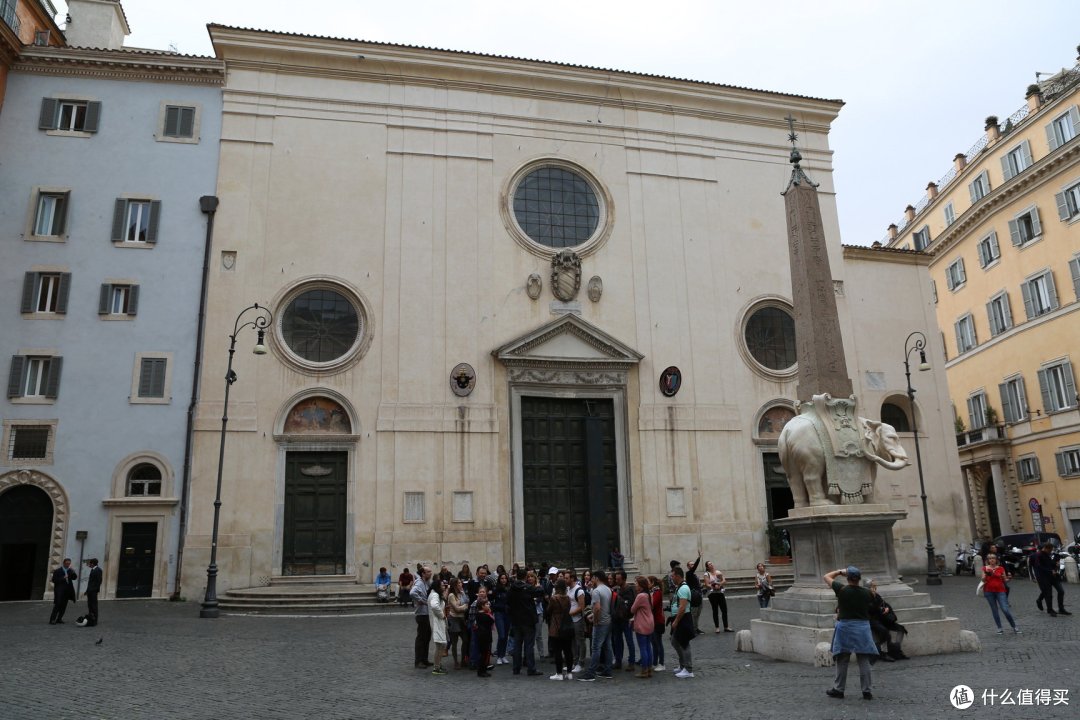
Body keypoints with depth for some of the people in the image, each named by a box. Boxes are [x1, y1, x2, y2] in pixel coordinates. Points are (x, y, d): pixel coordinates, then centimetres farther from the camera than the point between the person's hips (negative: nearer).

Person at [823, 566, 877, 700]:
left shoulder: (842, 589, -9)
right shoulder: (866, 593, -1)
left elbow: (827, 577, 3)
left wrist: (840, 571, 11)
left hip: (845, 626, -2)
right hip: (862, 626, 2)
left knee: (842, 660, 7)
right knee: (864, 660, 5)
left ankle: (838, 689, 14)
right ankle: (867, 691, 7)